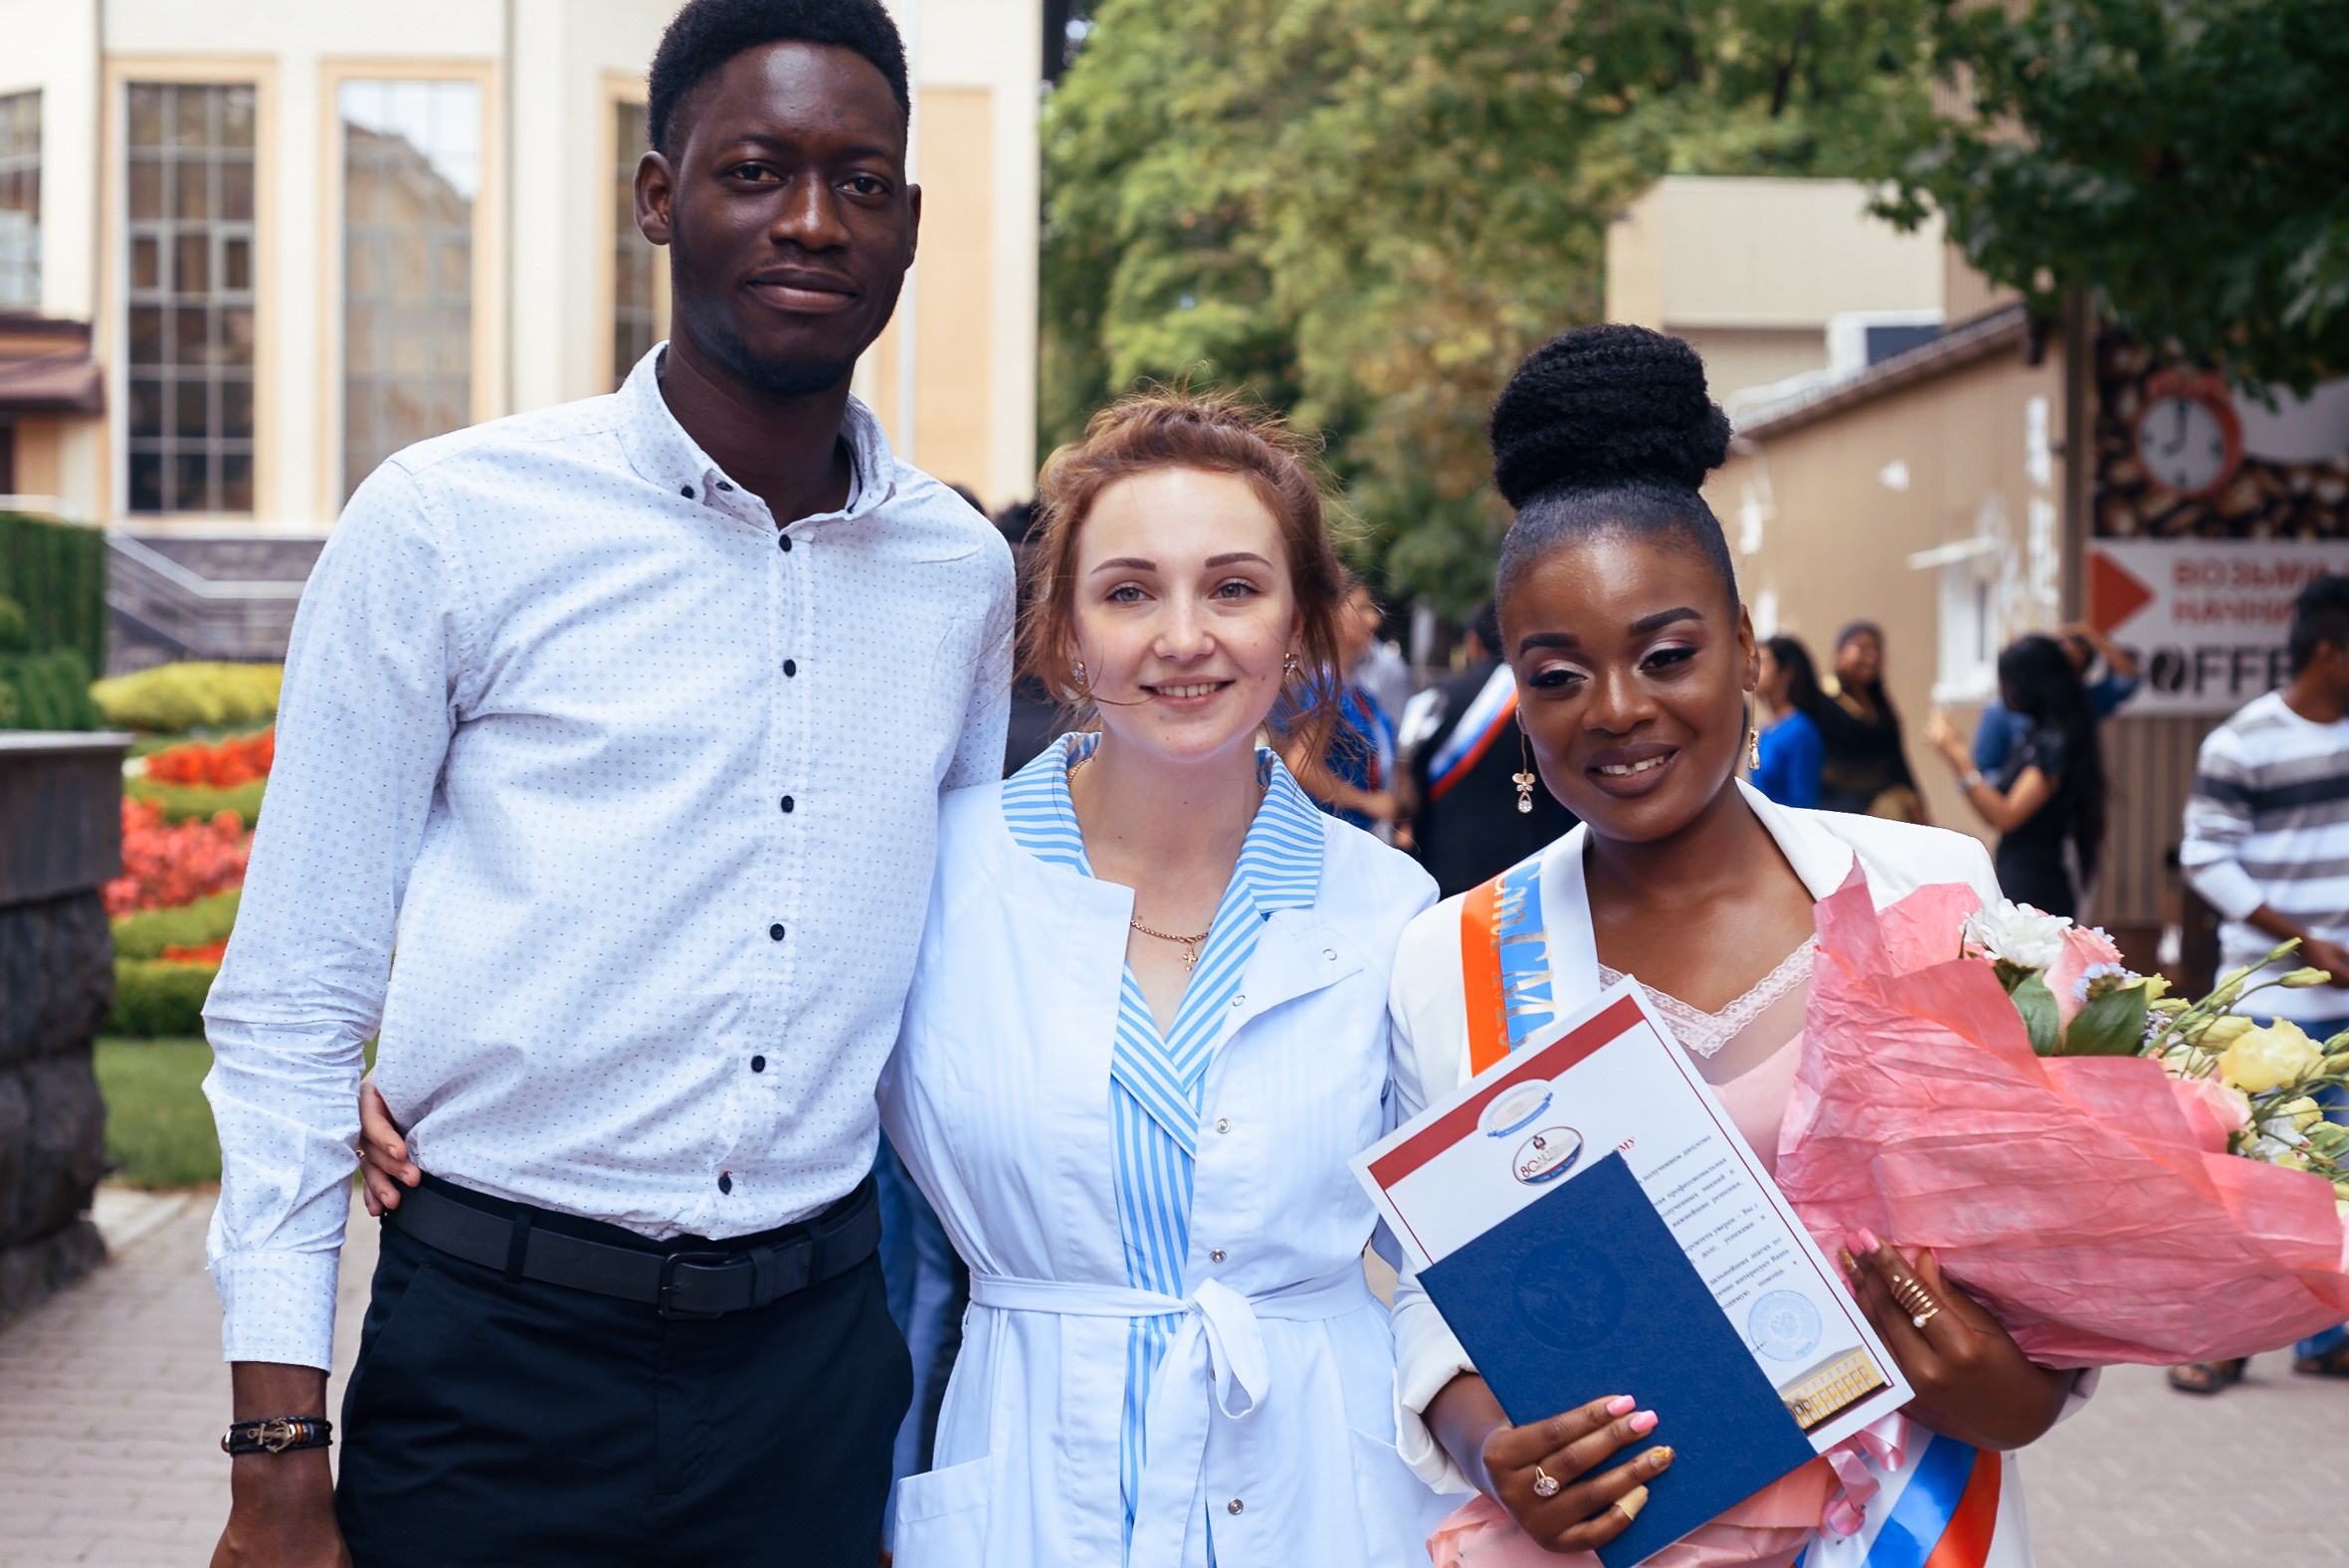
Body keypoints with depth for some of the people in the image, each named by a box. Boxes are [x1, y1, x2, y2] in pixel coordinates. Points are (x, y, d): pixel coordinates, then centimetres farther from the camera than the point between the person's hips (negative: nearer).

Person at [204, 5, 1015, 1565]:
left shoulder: (966, 574, 5)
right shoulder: (445, 525, -7)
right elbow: (288, 1008, -6)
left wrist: (940, 1387, 14)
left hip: (820, 1364, 3)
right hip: (498, 1359, -3)